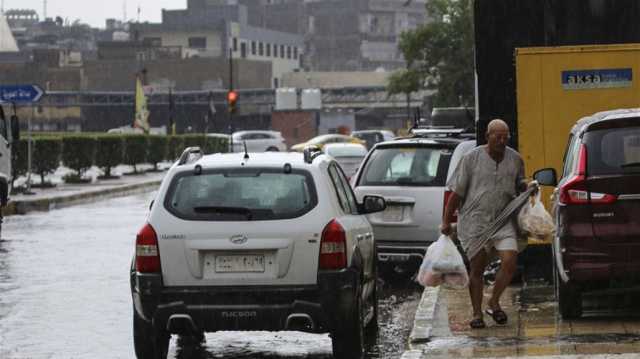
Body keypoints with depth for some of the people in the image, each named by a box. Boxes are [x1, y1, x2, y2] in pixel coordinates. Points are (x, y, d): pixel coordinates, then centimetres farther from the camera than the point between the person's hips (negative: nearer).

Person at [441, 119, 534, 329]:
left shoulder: (515, 159, 7)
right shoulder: (472, 158, -2)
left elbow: (519, 185, 25)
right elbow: (456, 193, 0)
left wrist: (528, 187, 1)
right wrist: (446, 222, -1)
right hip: (474, 221, -2)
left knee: (510, 262, -14)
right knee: (476, 269, 2)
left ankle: (494, 303, 8)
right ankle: (477, 313, 14)